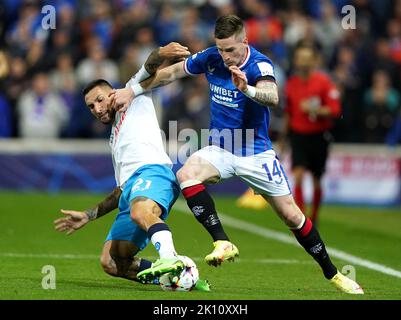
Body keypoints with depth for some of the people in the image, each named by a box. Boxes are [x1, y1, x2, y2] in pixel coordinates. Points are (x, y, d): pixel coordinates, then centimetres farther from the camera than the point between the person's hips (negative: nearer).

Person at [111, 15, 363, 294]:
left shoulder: (259, 65, -22)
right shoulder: (210, 59, -7)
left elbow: (272, 97, -42)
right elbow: (171, 73, 8)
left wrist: (248, 89, -62)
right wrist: (132, 91, 6)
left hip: (256, 153, -3)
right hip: (220, 150, 3)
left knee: (292, 216, 0)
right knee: (186, 174, -29)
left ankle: (332, 274, 19)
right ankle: (223, 244, -29)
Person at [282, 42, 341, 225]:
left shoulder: (323, 81, -8)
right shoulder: (291, 82, 3)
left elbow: (335, 111, -11)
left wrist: (315, 110, -25)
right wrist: (284, 135, 22)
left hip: (319, 137, -2)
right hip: (298, 135, 2)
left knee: (317, 181, 9)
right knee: (298, 176, -16)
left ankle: (314, 217, 30)